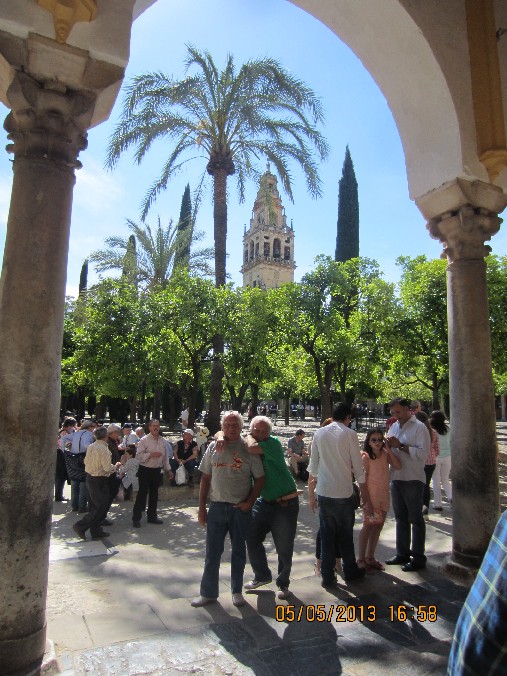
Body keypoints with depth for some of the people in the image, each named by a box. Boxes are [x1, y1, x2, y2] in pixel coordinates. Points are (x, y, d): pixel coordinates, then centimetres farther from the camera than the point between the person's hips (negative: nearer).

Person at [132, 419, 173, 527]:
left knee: (154, 494, 14)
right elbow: (138, 455, -16)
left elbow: (165, 456, 14)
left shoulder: (162, 441, 8)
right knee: (142, 494, -1)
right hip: (145, 470, -6)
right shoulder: (144, 440, -10)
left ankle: (152, 516, 27)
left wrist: (168, 469, 13)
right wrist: (151, 454, -24)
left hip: (157, 471, 6)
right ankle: (136, 518, 9)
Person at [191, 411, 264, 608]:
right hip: (217, 507, 2)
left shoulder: (248, 449, -4)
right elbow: (205, 478, 6)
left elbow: (259, 478, -1)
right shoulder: (213, 447, 3)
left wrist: (249, 502, -10)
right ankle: (208, 592, 24)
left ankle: (237, 591, 30)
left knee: (238, 551, 13)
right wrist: (201, 507, 4)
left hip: (240, 509, -1)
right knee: (212, 551, 8)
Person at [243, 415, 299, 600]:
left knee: (284, 547, 7)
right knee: (252, 538, 11)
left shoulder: (273, 443, -17)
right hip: (264, 502, 6)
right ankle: (262, 576, 35)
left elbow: (253, 448, -35)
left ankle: (283, 583, 30)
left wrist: (249, 438, -13)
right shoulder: (247, 446, 1)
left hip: (285, 504, -6)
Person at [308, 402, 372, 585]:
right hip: (344, 494, -2)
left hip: (323, 493, 3)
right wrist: (365, 498, 2)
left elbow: (313, 467, 4)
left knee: (326, 535, 13)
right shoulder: (349, 434, -8)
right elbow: (358, 469, -6)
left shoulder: (319, 433, 2)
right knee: (346, 535, 16)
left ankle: (327, 575, 20)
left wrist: (311, 494, 14)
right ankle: (350, 571, 32)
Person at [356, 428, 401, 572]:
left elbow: (398, 466, -10)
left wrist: (389, 449, -12)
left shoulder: (385, 454, 4)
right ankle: (361, 559, 12)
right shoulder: (366, 456, -12)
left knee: (378, 526, 13)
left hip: (384, 495, 6)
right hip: (371, 495, -6)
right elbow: (363, 478, -12)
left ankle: (370, 557, 27)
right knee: (368, 526, 0)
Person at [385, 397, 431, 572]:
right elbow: (390, 452, 18)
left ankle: (418, 558, 16)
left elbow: (423, 453, -21)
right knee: (401, 518, 17)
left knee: (415, 520, 5)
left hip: (413, 480, -7)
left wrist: (400, 445, -21)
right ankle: (402, 554, 29)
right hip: (396, 478, 7)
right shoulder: (394, 427, 11)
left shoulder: (419, 427, -10)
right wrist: (388, 445, -5)